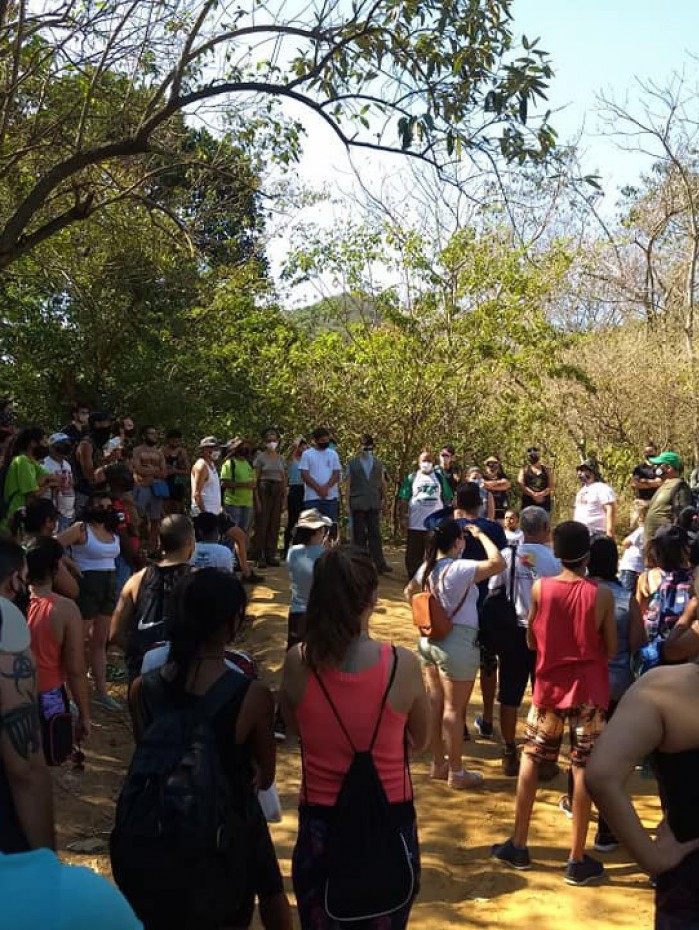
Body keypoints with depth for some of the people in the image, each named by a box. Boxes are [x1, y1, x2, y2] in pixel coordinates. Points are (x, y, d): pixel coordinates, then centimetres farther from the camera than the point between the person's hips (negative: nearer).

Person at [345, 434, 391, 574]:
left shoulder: (378, 464, 10)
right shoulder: (352, 463, 3)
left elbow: (383, 483, 15)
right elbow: (348, 485, 1)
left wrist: (382, 499, 11)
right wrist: (348, 503, -4)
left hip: (374, 504, 2)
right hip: (358, 504, -2)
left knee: (375, 534, 0)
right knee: (359, 536, 4)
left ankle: (380, 564, 0)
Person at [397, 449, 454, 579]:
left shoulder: (440, 478, 9)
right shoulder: (412, 478, 5)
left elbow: (448, 500, 10)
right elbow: (403, 500, 2)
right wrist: (404, 516, -7)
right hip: (415, 524, -1)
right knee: (413, 554, 4)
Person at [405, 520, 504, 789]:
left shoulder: (426, 568, 3)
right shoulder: (459, 569, -22)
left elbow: (409, 592, 19)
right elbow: (498, 563, -30)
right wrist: (480, 535, -18)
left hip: (430, 640, 8)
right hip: (457, 643, -8)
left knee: (436, 704, 16)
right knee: (454, 709, 3)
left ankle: (438, 764, 29)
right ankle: (456, 773, 15)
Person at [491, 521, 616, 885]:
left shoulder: (539, 588, -8)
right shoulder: (601, 595, -13)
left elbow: (531, 641, 1)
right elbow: (611, 650, -4)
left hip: (549, 687, 2)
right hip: (589, 691, -1)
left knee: (530, 760, 15)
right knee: (584, 770, 6)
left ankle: (518, 846, 22)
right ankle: (577, 860, 12)